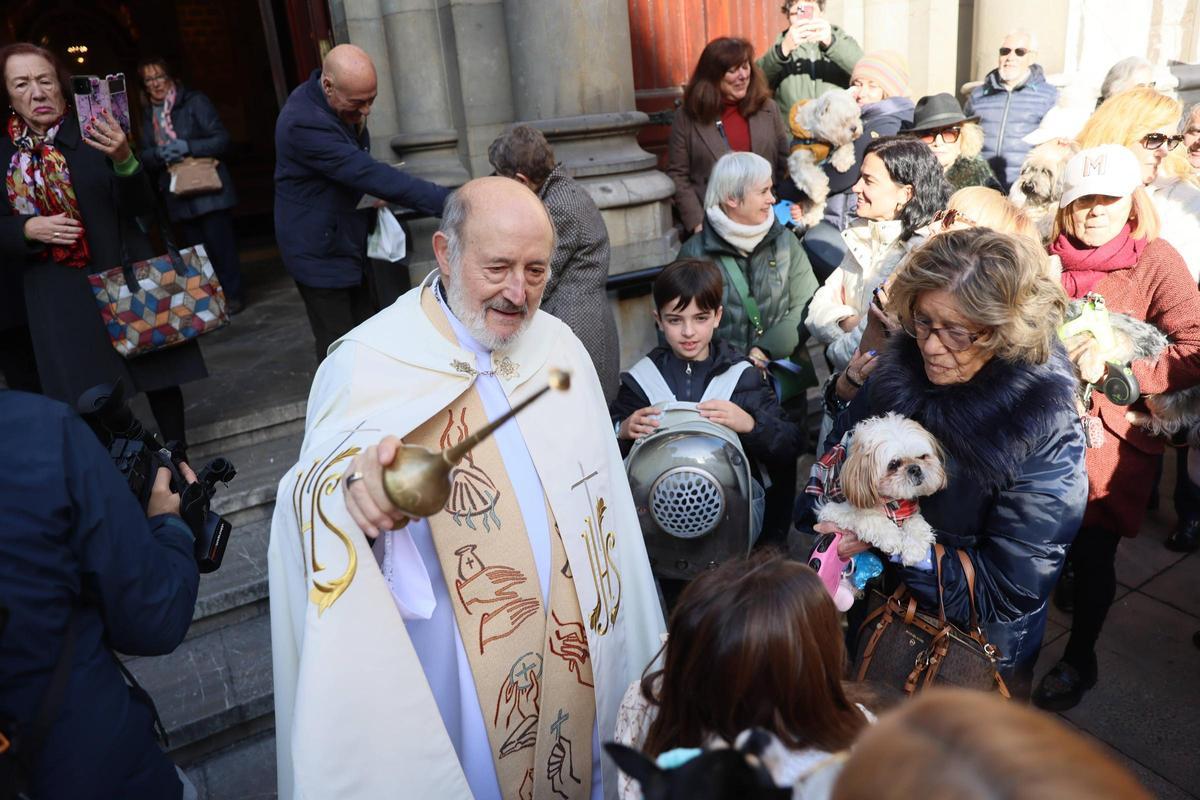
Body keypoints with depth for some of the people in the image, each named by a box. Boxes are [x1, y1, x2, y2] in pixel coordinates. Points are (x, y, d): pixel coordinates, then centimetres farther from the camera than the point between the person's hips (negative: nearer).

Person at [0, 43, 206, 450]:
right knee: (88, 401, 4)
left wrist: (124, 159, -26)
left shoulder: (92, 135, -4)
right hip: (57, 300, 2)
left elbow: (140, 206, -8)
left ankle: (179, 459, 23)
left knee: (158, 377, 7)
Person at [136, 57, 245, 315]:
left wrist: (187, 146, -19)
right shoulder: (148, 113, 14)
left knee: (219, 243, -5)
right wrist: (159, 153, -11)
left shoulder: (194, 101, -1)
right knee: (195, 247, 6)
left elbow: (222, 140, -8)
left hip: (209, 189, -5)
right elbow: (145, 157, 12)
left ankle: (232, 295, 6)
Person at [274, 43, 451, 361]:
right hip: (321, 253, -9)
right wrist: (448, 201, -38)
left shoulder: (345, 107, 1)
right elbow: (370, 174, -35)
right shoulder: (304, 123, -28)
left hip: (349, 244, 9)